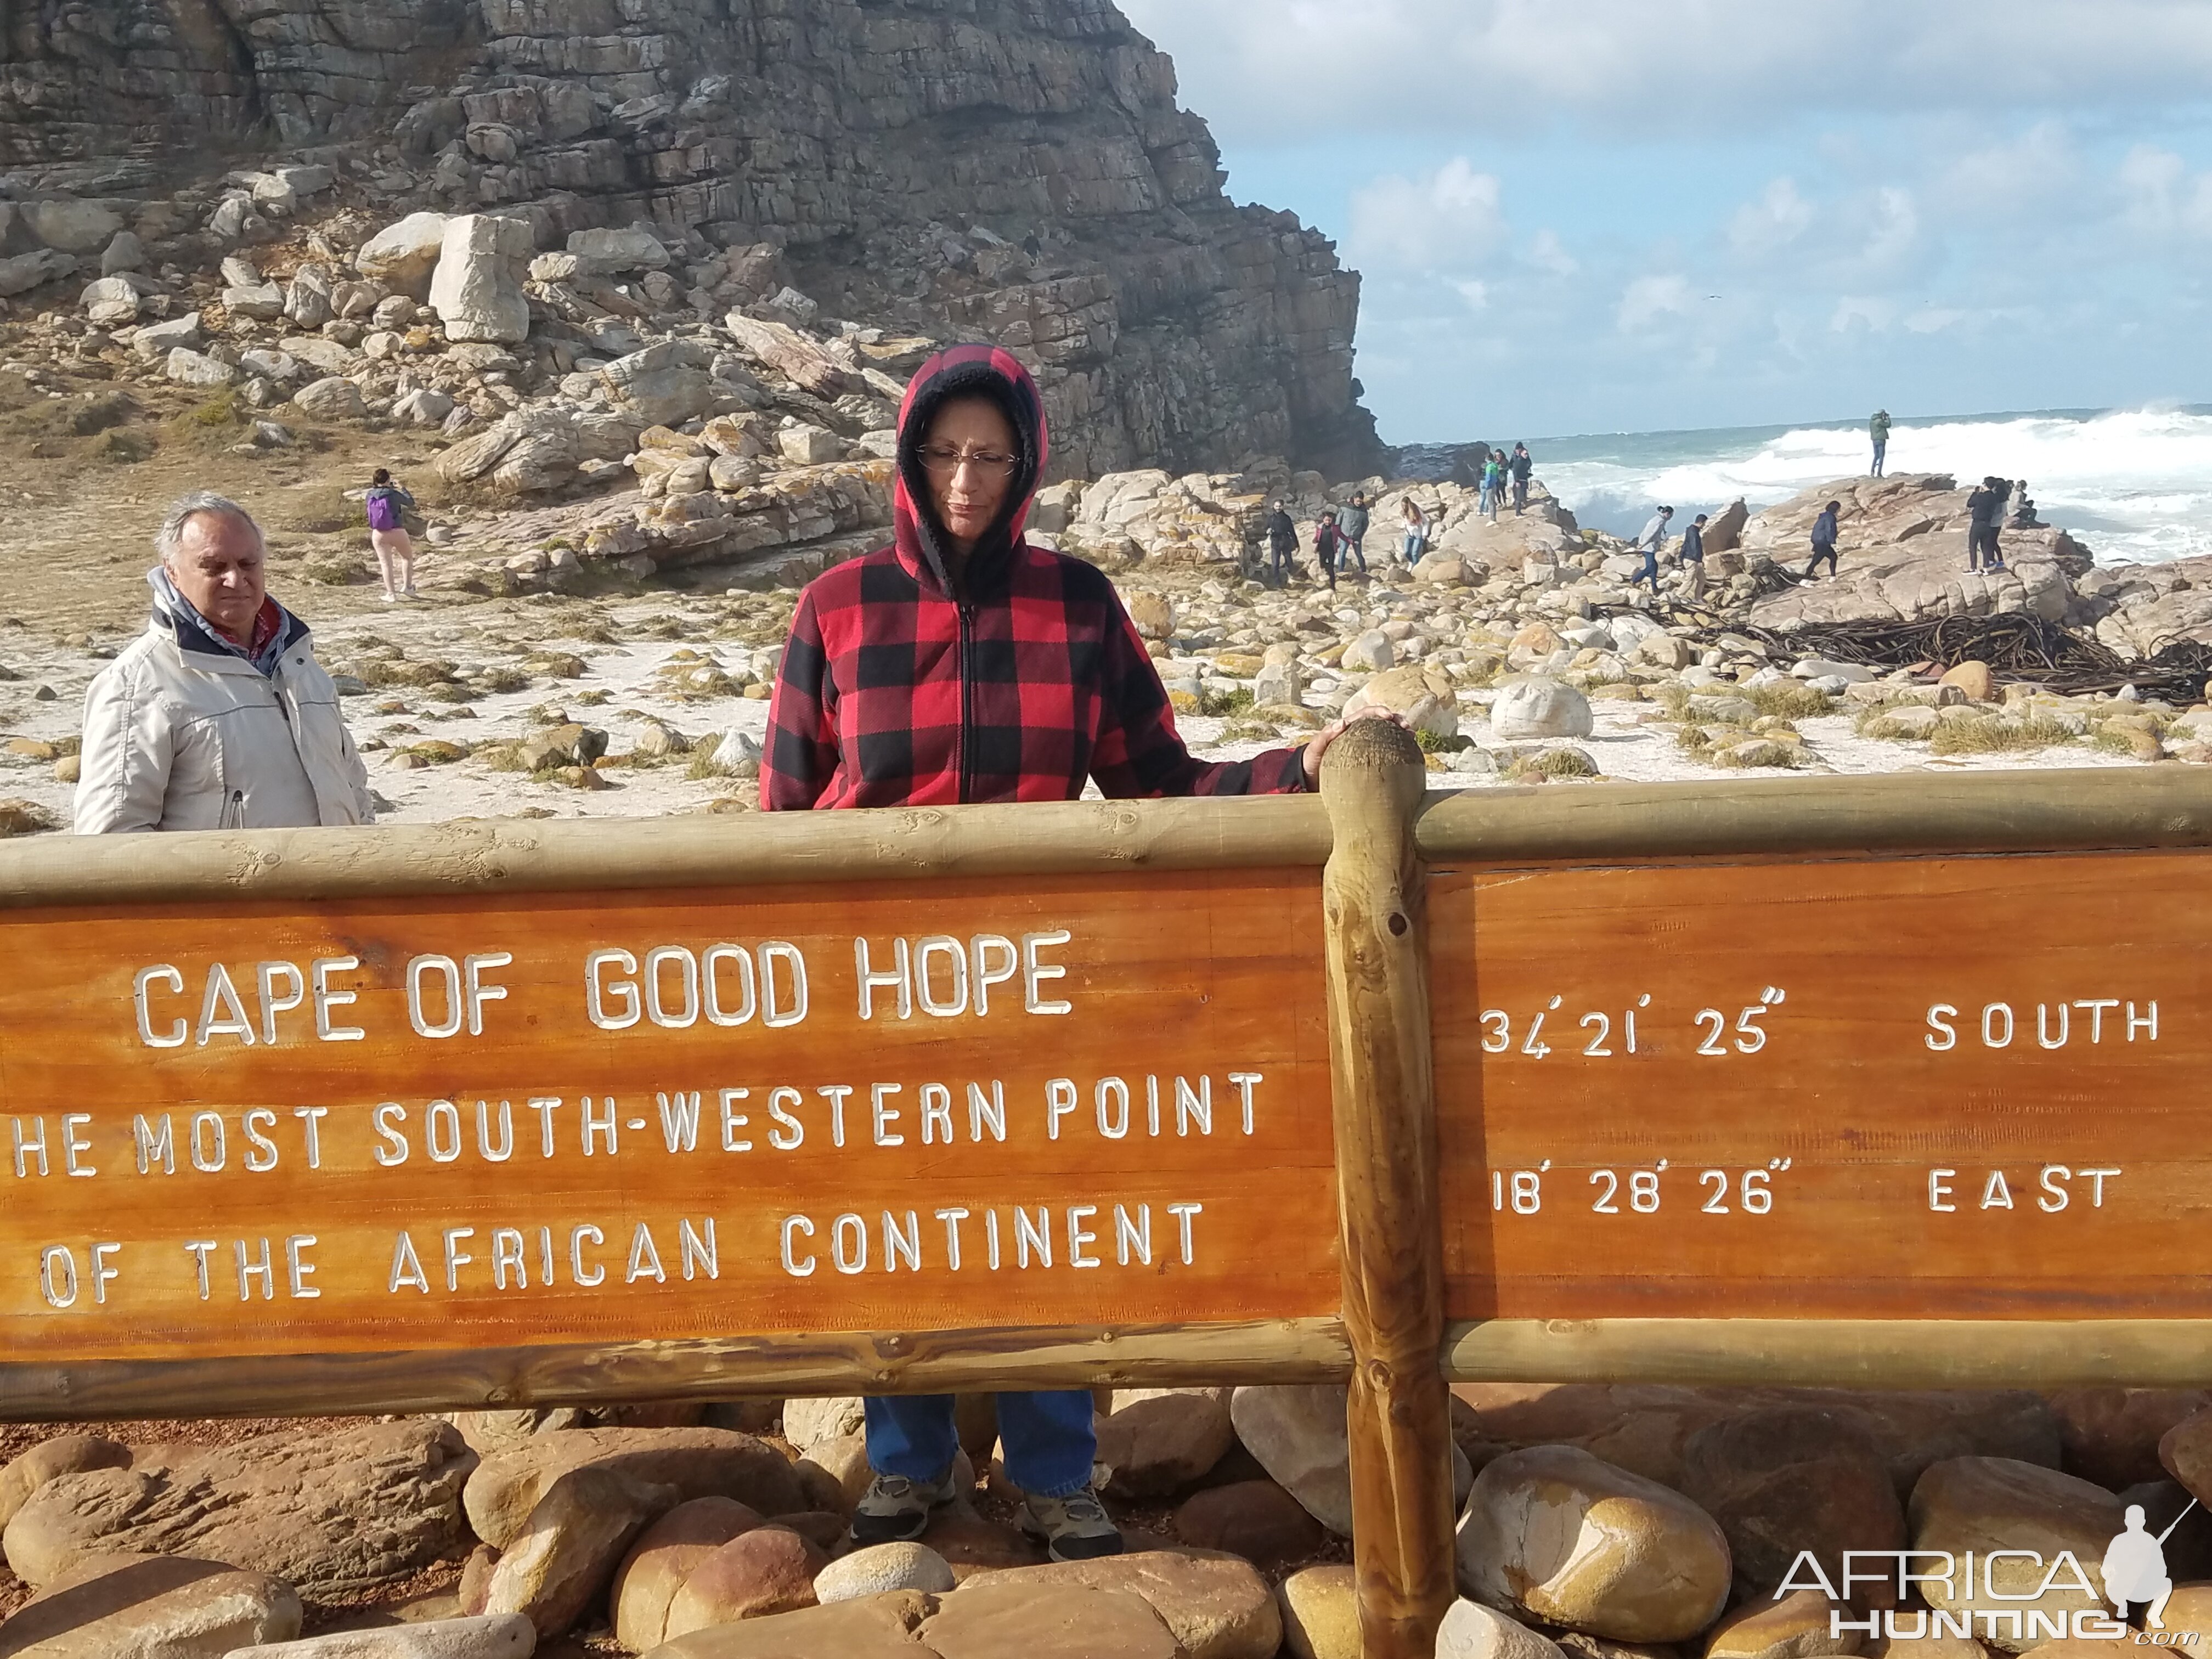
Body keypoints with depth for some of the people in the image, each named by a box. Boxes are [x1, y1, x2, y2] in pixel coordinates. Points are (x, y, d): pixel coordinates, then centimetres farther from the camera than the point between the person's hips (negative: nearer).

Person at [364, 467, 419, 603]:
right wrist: (402, 489, 14)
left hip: (378, 534, 2)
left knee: (386, 564, 9)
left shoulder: (370, 495, -4)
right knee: (408, 557, 22)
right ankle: (407, 586, 15)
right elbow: (411, 502, 1)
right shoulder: (394, 494, -13)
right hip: (397, 532, -2)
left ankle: (391, 594, 8)